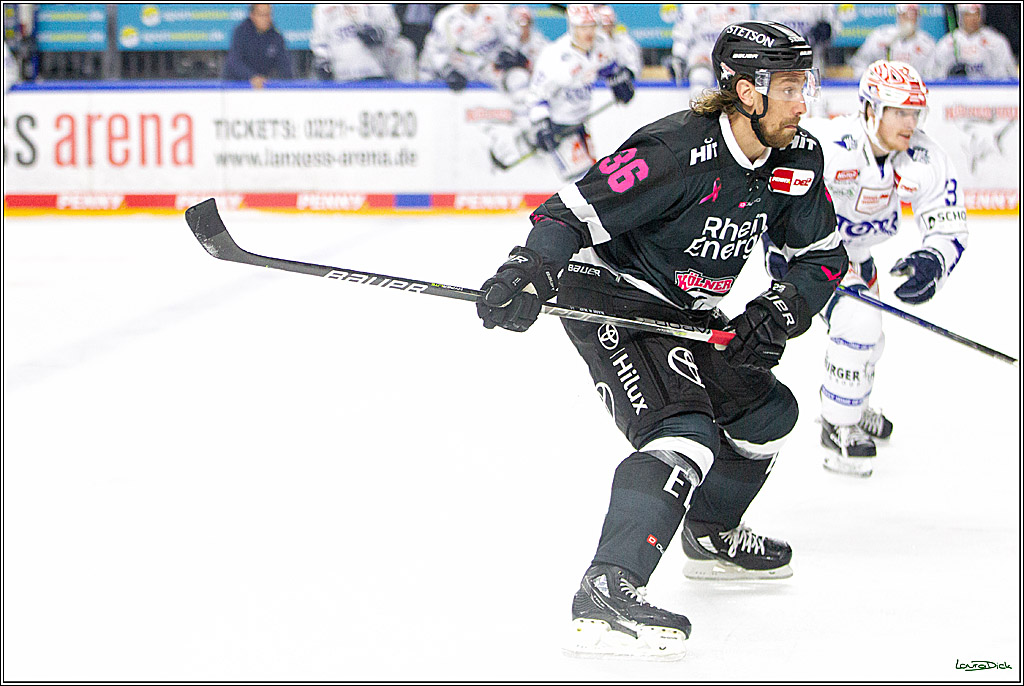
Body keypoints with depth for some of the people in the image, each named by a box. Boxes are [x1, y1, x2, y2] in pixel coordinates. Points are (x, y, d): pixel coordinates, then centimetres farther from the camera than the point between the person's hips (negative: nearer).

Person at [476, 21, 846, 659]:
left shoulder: (799, 159, -3)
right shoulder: (679, 152, -28)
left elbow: (825, 255, 7)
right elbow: (575, 210, -30)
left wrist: (779, 312, -10)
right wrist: (530, 271, -46)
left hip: (685, 313, 9)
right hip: (609, 300, -9)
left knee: (767, 409, 20)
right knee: (686, 430, -28)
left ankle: (711, 537, 45)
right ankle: (606, 595, -40)